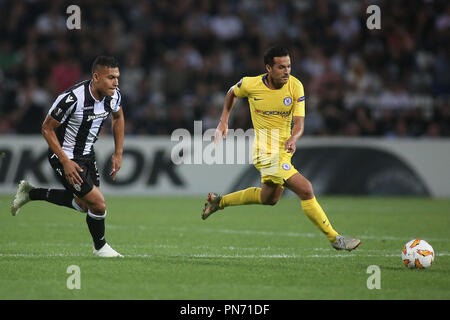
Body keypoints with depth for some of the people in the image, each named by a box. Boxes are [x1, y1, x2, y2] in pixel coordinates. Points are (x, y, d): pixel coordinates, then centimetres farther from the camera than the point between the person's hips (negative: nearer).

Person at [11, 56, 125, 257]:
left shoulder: (114, 95, -10)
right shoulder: (72, 98, -31)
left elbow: (118, 117, 13)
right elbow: (47, 128, -20)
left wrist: (118, 154, 8)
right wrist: (66, 162, -22)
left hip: (87, 153, 8)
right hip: (65, 156, -8)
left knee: (83, 204, 19)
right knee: (98, 204, -11)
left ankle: (31, 193, 33)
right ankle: (100, 247, 16)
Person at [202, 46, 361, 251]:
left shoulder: (295, 87, -10)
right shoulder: (250, 85, -13)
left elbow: (299, 123, -15)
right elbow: (232, 93, 11)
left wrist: (293, 139, -36)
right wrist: (224, 121, 8)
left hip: (283, 151, 5)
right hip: (266, 151, -5)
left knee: (269, 198, 25)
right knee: (305, 190, -16)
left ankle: (219, 201, 44)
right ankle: (335, 239, -9)